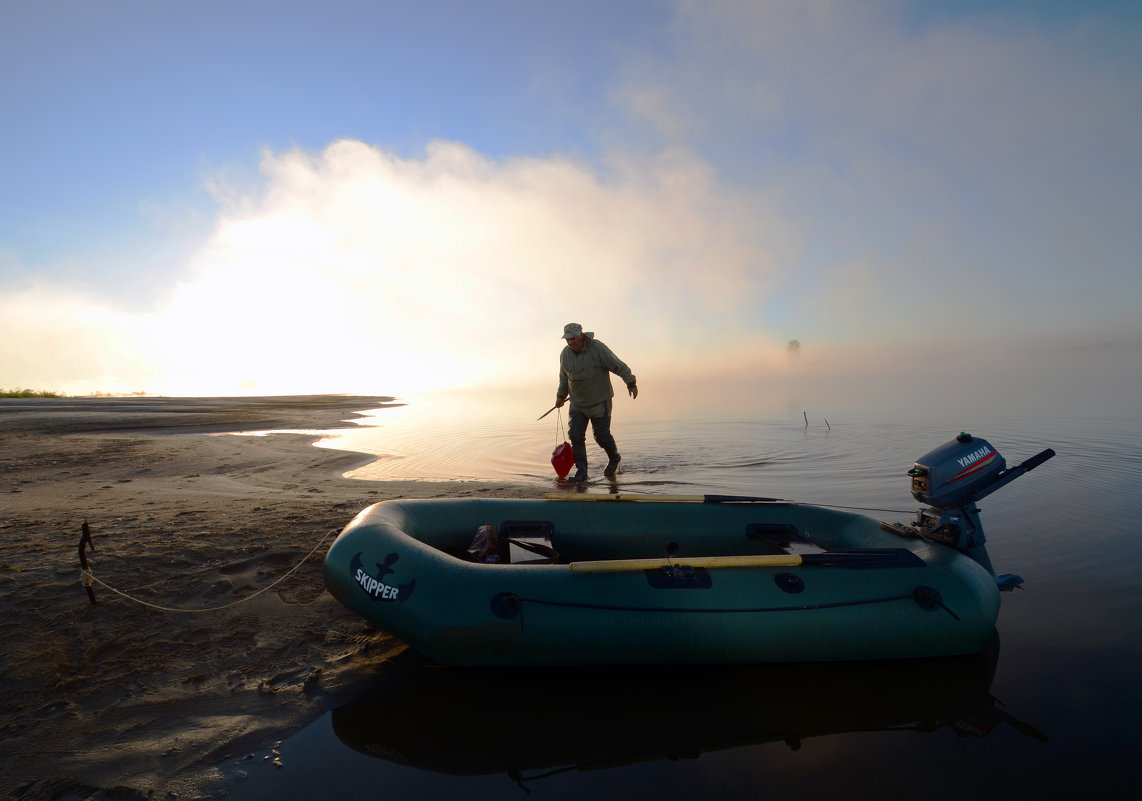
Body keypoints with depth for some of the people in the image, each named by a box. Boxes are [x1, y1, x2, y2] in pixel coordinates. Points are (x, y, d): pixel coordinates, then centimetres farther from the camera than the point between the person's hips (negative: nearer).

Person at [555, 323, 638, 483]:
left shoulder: (597, 348, -14)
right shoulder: (565, 354, 3)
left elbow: (618, 366, -13)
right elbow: (564, 378, 20)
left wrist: (631, 383, -17)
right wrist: (560, 395, 24)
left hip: (599, 402, -5)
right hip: (577, 403, 5)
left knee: (601, 435, -2)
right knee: (575, 435, -5)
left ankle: (614, 458, 29)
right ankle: (581, 471, 5)